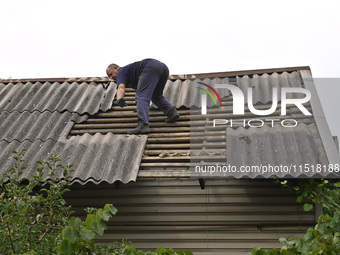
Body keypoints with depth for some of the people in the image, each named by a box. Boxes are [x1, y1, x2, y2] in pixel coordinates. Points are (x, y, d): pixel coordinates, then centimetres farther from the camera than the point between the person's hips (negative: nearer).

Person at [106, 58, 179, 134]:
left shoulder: (122, 72, 15)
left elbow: (121, 88, -10)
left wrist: (119, 99, -28)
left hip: (151, 67, -9)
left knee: (141, 97, -13)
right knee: (156, 96, 28)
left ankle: (143, 125, -31)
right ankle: (171, 111, 8)